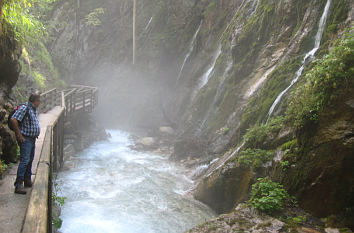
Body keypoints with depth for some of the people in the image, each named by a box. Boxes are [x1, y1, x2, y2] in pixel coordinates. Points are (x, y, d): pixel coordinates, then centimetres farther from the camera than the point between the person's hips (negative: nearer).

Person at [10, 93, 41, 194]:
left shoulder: (34, 109, 12)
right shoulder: (24, 108, -17)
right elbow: (13, 120, -26)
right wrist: (19, 135, -22)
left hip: (32, 138, 10)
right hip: (25, 139, -10)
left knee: (30, 160, 16)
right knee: (24, 160, -14)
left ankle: (27, 181, 27)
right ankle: (18, 185, -12)